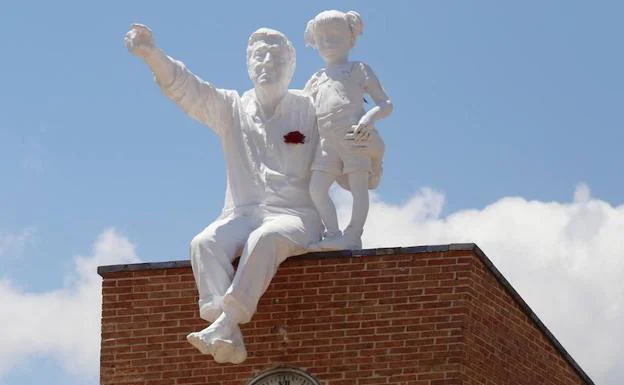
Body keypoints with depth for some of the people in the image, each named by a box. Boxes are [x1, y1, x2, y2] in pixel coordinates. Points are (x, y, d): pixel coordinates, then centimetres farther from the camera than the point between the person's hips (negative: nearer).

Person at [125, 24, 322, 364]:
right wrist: (151, 54, -19)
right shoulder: (231, 109, 14)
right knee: (204, 243, -29)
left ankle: (223, 325, -49)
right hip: (242, 217, 3)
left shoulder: (309, 111, 9)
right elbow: (186, 87, -2)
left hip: (295, 217, -3)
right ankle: (229, 338, -46)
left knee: (265, 239, -37)